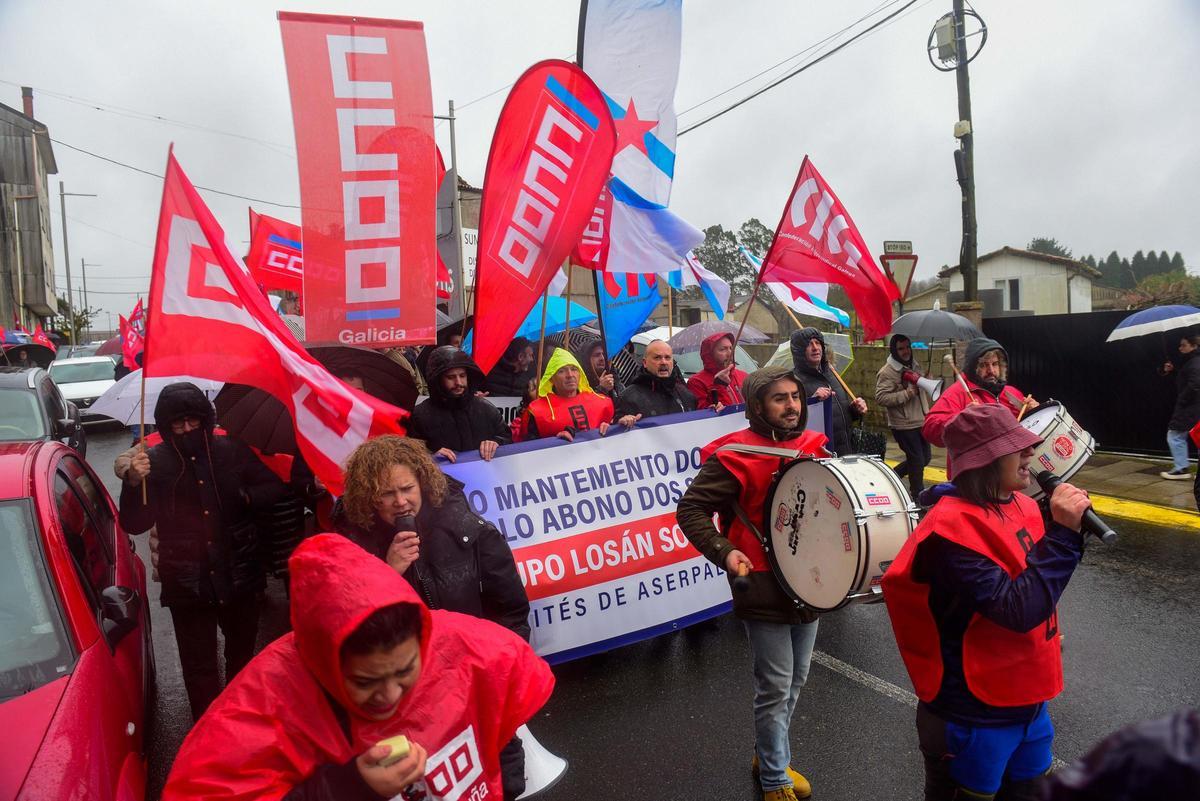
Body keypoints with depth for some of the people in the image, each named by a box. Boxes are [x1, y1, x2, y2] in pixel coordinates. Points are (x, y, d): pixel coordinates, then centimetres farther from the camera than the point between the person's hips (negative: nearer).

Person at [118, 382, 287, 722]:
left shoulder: (233, 451, -4)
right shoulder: (154, 462, -7)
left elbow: (275, 486, 5)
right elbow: (134, 525, -9)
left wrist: (248, 497, -13)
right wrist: (133, 483, -25)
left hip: (240, 576, 2)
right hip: (187, 583, -2)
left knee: (243, 653, 23)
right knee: (199, 666, 7)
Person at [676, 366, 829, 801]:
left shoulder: (812, 447, 4)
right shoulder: (734, 455, -14)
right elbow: (690, 509, -14)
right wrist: (724, 552, -25)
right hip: (764, 589, -6)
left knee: (795, 682, 19)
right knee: (775, 687, 3)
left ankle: (767, 756, 41)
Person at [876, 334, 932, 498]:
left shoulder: (914, 365, 11)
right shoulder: (887, 372, -16)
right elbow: (881, 397, -25)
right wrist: (907, 393, -26)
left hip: (920, 422, 8)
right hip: (903, 425, -8)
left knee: (925, 457, 15)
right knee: (917, 460, 0)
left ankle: (892, 475, 30)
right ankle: (918, 497, 16)